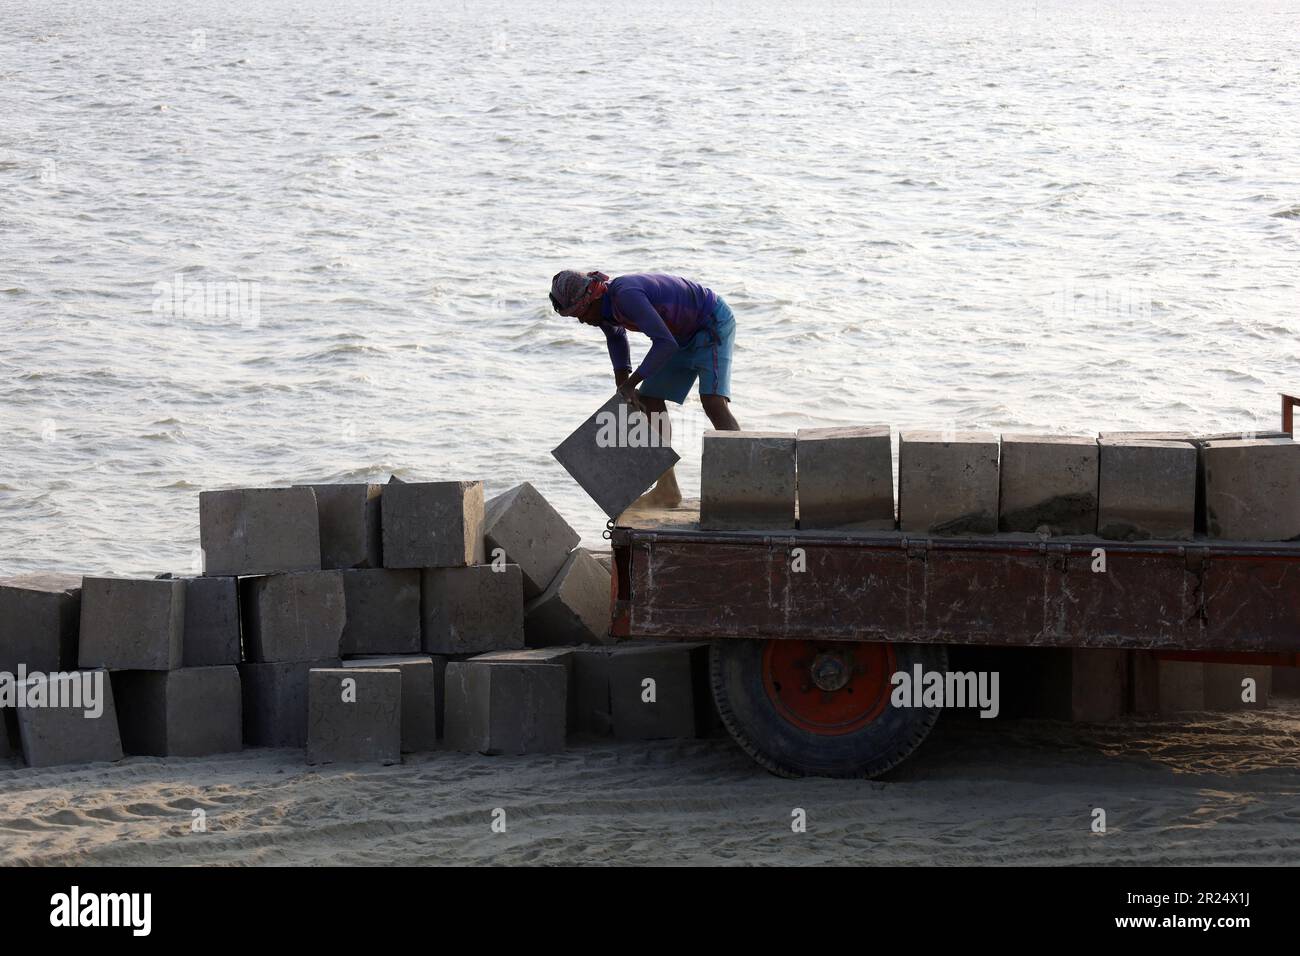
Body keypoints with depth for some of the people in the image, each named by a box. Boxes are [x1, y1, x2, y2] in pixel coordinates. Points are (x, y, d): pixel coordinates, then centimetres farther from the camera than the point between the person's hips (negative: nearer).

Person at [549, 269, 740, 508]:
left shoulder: (626, 295, -34)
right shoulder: (602, 312, -4)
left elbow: (666, 343, -37)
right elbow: (617, 335, 21)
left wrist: (631, 383, -32)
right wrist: (622, 387, 13)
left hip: (713, 323, -10)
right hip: (684, 335, 10)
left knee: (713, 402, -24)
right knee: (650, 400, 5)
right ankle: (667, 490, 9)